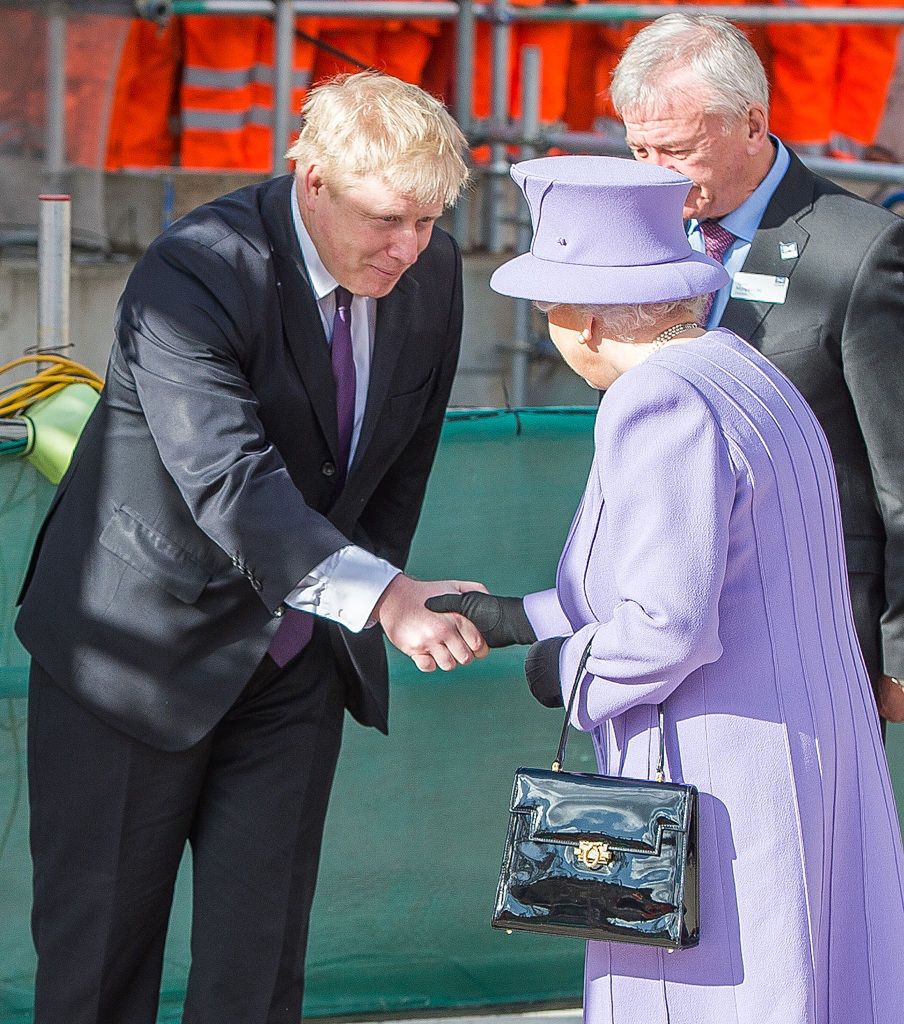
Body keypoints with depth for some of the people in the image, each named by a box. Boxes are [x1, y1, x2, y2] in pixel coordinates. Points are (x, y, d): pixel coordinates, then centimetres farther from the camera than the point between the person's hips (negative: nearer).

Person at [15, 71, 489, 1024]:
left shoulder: (433, 270, -4)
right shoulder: (194, 274, -24)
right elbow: (230, 482, -37)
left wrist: (368, 610, 6)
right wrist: (384, 597, -48)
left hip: (298, 665, 5)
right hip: (143, 648, -5)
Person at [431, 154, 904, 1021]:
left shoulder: (660, 405, -18)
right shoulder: (750, 379, 12)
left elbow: (669, 625, -24)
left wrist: (569, 670, -5)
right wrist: (517, 620, 23)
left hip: (720, 785, -9)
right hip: (817, 765, 9)